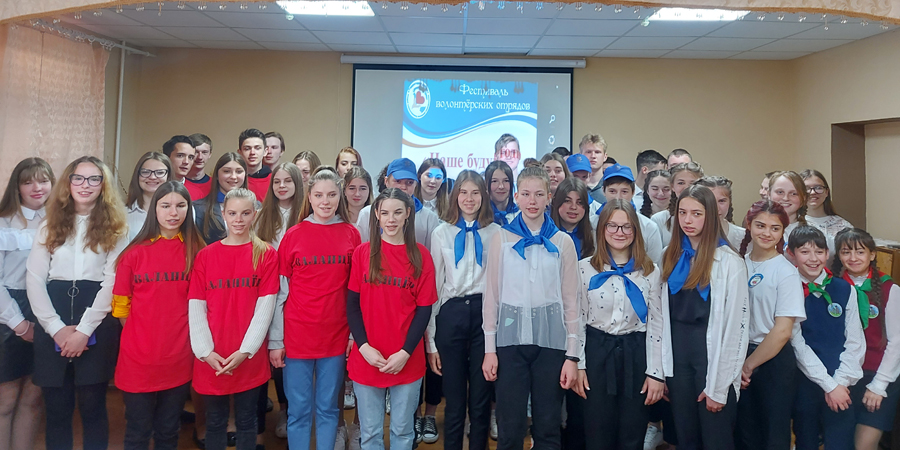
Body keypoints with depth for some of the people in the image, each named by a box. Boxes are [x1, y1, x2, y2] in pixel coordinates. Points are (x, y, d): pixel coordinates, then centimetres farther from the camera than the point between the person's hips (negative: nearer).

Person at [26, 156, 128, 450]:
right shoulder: (50, 224, 12)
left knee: (92, 406, 3)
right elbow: (34, 279, 4)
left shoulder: (115, 227, 5)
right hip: (52, 327, 2)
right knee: (56, 407, 7)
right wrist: (56, 327, -8)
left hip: (98, 325, -2)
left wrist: (84, 329, -12)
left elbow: (112, 281, -4)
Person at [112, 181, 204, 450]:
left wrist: (181, 336, -1)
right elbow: (121, 306, 1)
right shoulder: (134, 252, -3)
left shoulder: (196, 252, 0)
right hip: (138, 357, -1)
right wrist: (140, 336, -2)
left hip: (179, 358, 1)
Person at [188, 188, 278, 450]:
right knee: (215, 422, 15)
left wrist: (245, 351, -13)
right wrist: (205, 351, -10)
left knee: (246, 421, 13)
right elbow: (196, 307, -1)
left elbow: (265, 307, -7)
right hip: (211, 359, 1)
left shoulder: (267, 255, -2)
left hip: (250, 357, -1)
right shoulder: (205, 255, 2)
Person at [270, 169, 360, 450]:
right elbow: (279, 291, 0)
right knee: (299, 409, 9)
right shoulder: (294, 235, -1)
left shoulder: (351, 234, 2)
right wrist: (275, 340, -2)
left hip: (336, 336, 1)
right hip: (297, 335, -1)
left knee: (328, 407, 12)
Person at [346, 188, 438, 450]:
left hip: (407, 360, 0)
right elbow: (352, 304, 1)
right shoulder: (362, 253, 2)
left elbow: (424, 309, -2)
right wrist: (364, 347, -11)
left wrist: (405, 353, -11)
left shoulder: (421, 256, -1)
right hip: (366, 358, 1)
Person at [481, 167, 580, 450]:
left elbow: (570, 300, 4)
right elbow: (492, 295, 3)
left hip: (551, 339, 1)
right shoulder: (502, 238, 3)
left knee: (548, 427, 9)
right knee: (510, 427, 5)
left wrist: (572, 354, 0)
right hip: (510, 336, 0)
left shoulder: (563, 242, 4)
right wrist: (489, 348, -1)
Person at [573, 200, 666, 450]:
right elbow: (577, 319, 1)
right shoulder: (585, 268, -2)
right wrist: (578, 365, -3)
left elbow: (657, 324, 1)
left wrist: (656, 372, -3)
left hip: (636, 354, 1)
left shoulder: (651, 271, 1)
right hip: (596, 353, 0)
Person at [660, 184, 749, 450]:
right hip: (677, 355, 5)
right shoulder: (671, 257, 6)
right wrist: (660, 371, 5)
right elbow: (663, 315, 9)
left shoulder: (729, 262, -10)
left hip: (713, 355, -4)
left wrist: (718, 386, -12)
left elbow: (735, 326, -11)